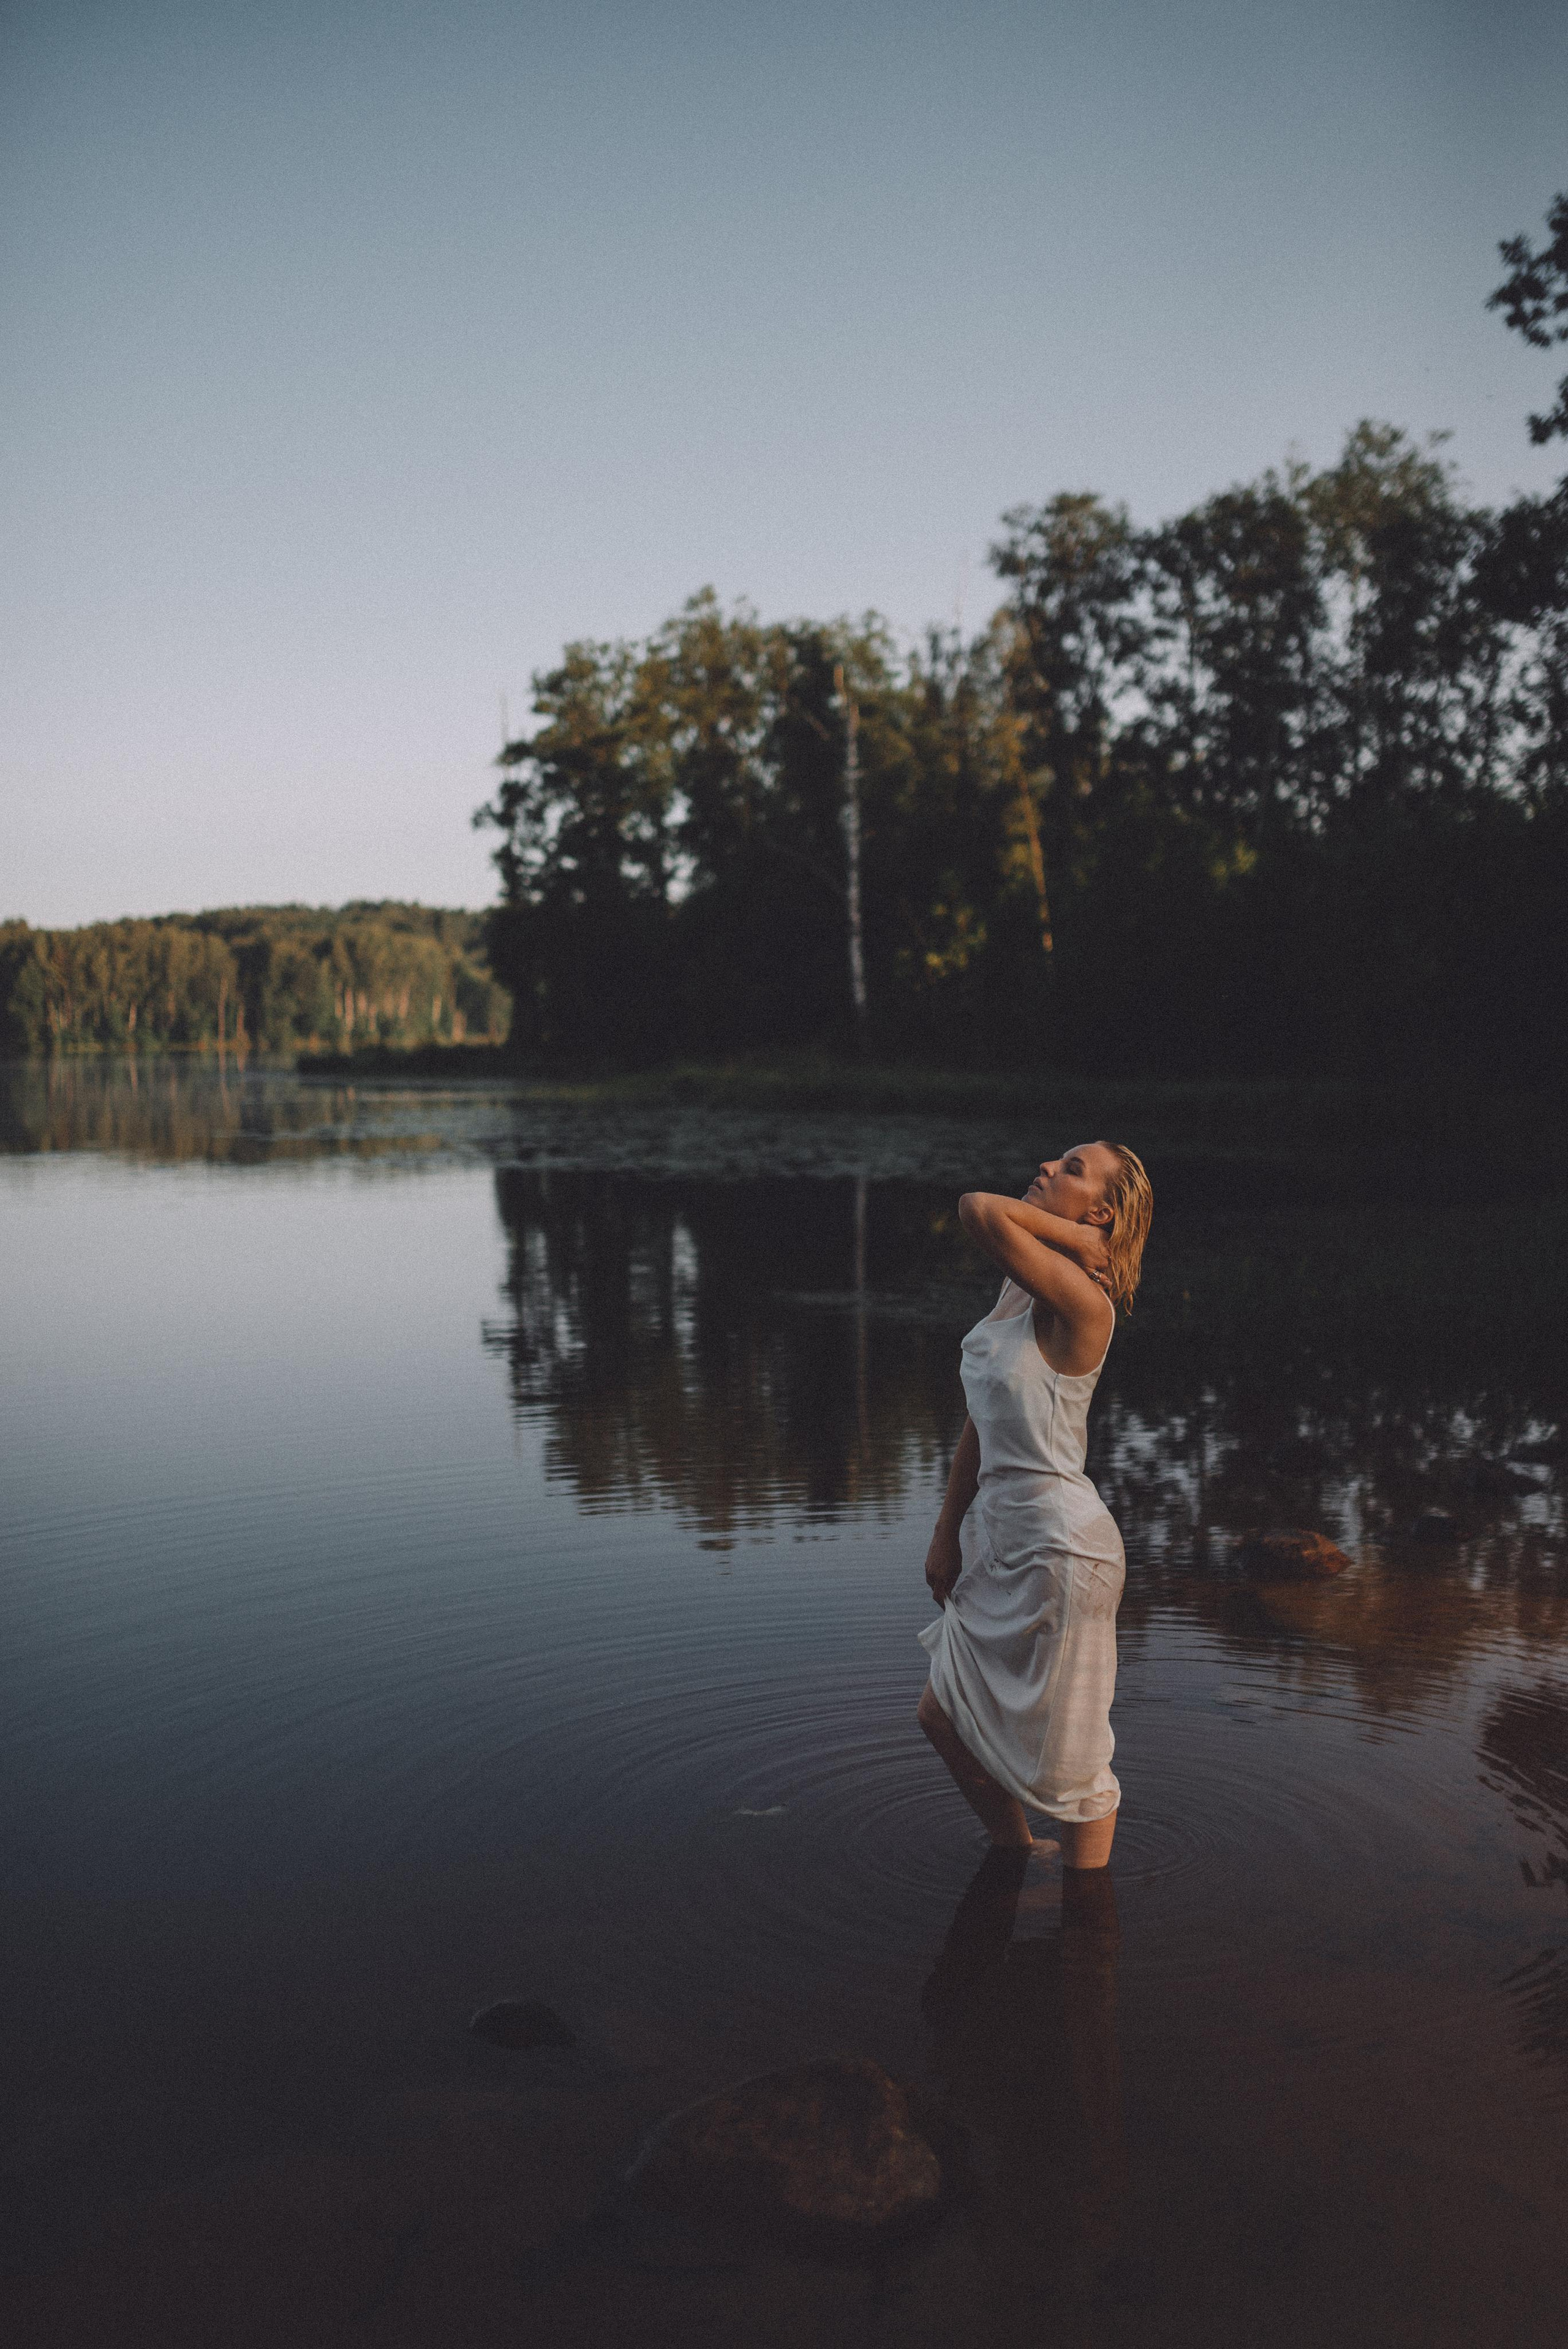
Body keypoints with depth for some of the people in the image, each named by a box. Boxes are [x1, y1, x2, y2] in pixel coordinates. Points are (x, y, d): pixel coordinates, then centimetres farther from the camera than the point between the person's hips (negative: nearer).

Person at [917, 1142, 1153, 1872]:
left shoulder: (1080, 1301, -22)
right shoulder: (1021, 1286, 6)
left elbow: (980, 1209, -36)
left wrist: (1083, 1238, -21)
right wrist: (948, 1534, 12)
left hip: (1061, 1548, -9)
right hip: (1001, 1538, 9)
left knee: (1064, 1758, 7)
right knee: (944, 1716, 22)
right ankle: (1014, 1862, 44)